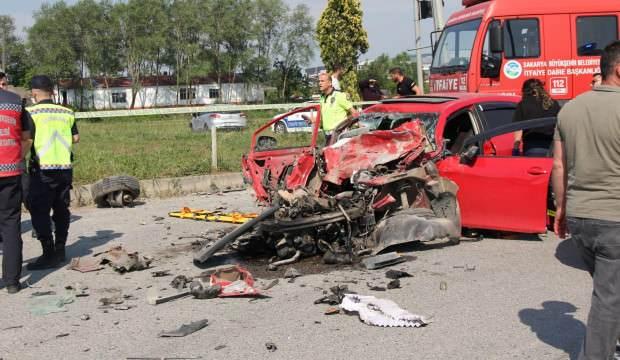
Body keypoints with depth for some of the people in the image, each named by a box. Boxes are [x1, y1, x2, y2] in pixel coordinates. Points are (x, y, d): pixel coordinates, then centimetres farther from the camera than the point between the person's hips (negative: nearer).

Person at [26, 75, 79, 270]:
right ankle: (60, 250, 23)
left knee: (40, 213, 0)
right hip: (65, 168, 5)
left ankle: (49, 255, -2)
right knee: (61, 210, 15)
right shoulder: (67, 113, 6)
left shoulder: (31, 112, -8)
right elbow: (76, 138, 11)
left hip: (42, 168, -5)